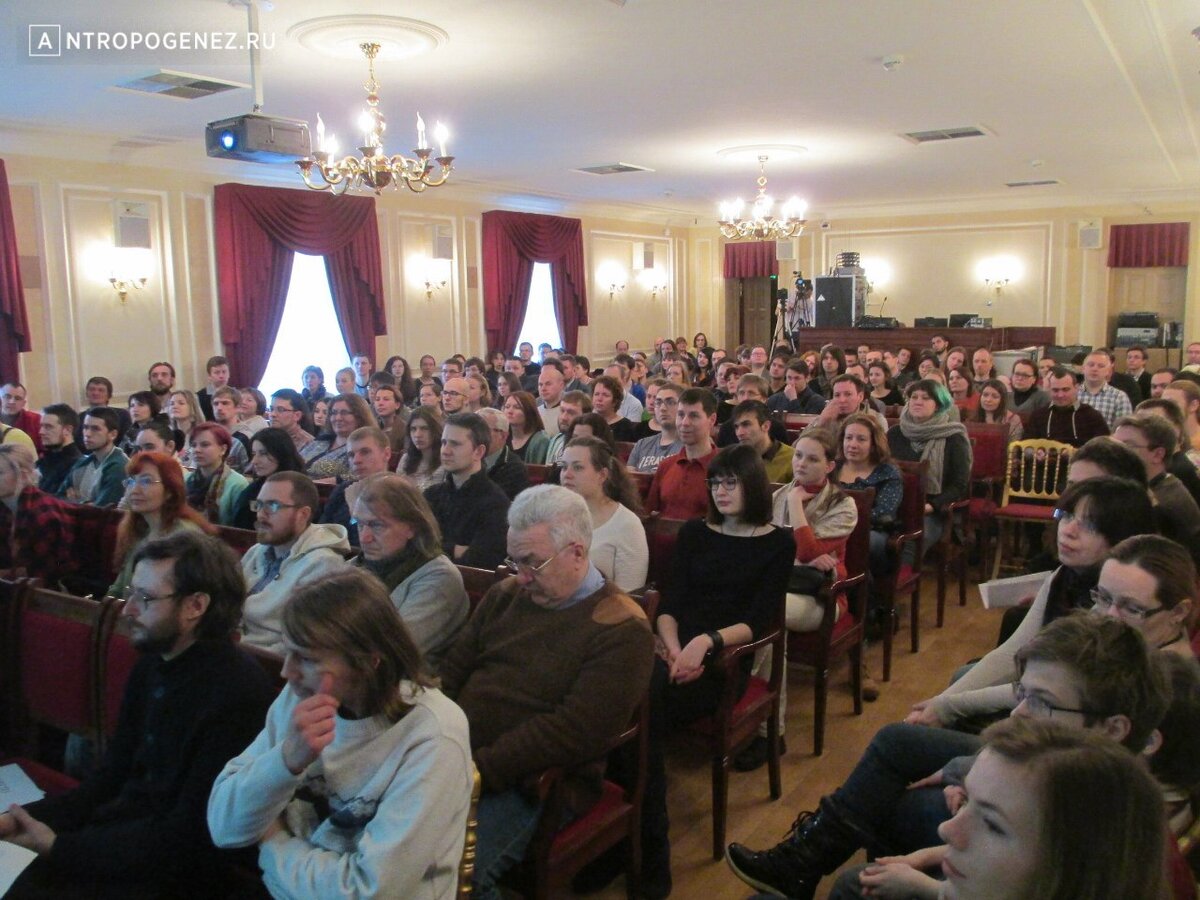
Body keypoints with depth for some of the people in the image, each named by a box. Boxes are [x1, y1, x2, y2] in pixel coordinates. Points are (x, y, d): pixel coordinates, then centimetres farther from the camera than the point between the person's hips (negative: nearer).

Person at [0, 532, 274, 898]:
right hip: (123, 835, 7)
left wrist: (60, 847, -17)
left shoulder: (236, 691, -22)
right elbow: (112, 778, 11)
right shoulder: (150, 665, 6)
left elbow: (191, 833, -20)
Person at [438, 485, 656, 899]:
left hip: (538, 782, -6)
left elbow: (573, 732, -17)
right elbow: (451, 673, 11)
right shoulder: (505, 595, 12)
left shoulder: (622, 631, -10)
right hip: (454, 758, 7)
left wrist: (479, 769, -20)